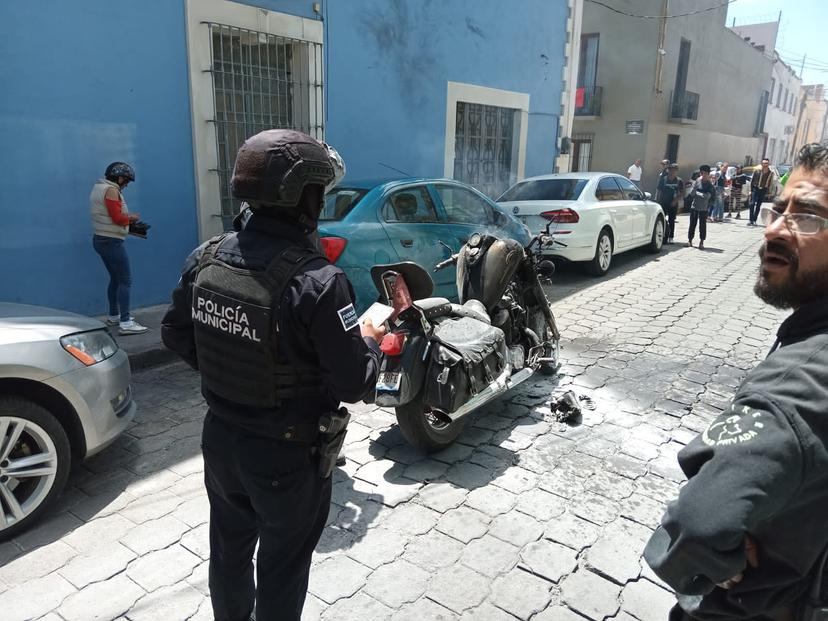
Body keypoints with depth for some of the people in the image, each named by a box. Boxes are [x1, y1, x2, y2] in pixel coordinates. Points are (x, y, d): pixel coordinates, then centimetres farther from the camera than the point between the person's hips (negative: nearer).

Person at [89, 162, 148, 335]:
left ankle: (113, 316, 27)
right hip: (111, 241, -10)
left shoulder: (99, 188, 17)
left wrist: (126, 218, 9)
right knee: (126, 280, -12)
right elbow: (117, 217, -19)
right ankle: (125, 323, -17)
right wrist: (131, 217, -2)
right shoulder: (111, 190, -14)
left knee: (115, 278, 18)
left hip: (101, 239, 10)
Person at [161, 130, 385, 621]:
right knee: (282, 563, 19)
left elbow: (176, 334, 4)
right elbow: (355, 384, -24)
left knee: (230, 548, 28)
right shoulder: (317, 281, -29)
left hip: (220, 437, 6)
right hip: (288, 455, -6)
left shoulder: (205, 258, -9)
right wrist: (369, 340, -4)